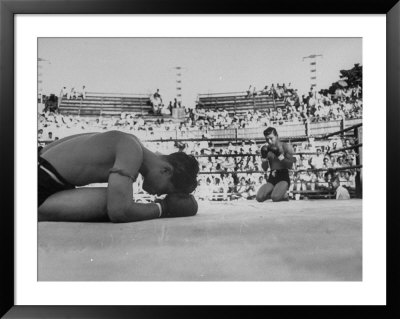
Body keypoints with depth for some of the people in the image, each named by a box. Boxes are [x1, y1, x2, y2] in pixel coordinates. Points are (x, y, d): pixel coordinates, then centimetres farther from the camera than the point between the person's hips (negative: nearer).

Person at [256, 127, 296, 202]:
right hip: (272, 179, 4)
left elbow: (290, 166, -11)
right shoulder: (266, 149, 6)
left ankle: (283, 195, 4)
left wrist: (280, 155, -20)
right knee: (259, 198, -19)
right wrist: (264, 157, -11)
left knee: (275, 198, -30)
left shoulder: (286, 147, -4)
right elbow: (265, 169, 7)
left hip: (283, 178, -4)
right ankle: (271, 193, 11)